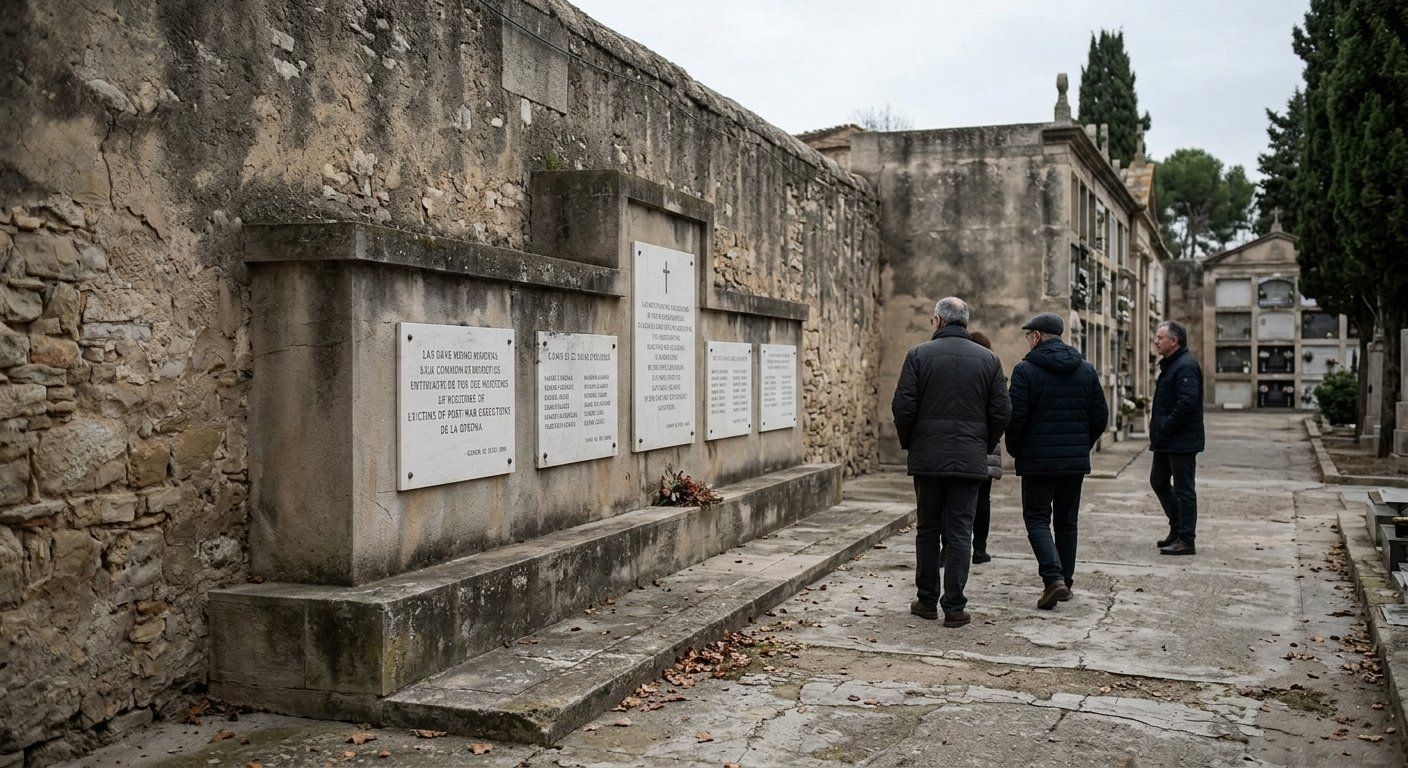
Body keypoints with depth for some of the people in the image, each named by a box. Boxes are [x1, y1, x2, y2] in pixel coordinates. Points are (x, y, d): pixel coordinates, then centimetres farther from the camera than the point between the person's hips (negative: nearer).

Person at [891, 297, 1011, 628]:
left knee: (928, 530, 12)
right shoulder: (988, 359, 3)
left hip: (928, 459, -1)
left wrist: (908, 443, 9)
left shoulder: (919, 355, -3)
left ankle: (927, 601, 18)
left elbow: (903, 406, -7)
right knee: (960, 533, 5)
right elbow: (1002, 411, 1)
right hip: (970, 460, 1)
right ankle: (954, 607, 5)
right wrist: (985, 447, 15)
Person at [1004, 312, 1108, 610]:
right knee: (1066, 522, 15)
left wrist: (1015, 451, 1)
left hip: (1038, 460, -5)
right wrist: (1082, 446, 18)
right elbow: (1100, 416, 6)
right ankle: (1065, 582, 20)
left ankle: (1054, 577, -14)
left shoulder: (1025, 370, -9)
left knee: (1037, 519, 3)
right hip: (1076, 462, 5)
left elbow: (1016, 417, -14)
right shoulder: (1086, 370, 7)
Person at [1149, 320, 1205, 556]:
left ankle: (1186, 540, 4)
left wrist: (1165, 426, -21)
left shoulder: (1186, 366, -18)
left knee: (1184, 489, -3)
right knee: (1158, 481, 17)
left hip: (1182, 441, -11)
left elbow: (1187, 402, -27)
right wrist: (1157, 425, 12)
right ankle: (1178, 528, 28)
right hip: (1167, 441, 11)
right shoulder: (1170, 364, 16)